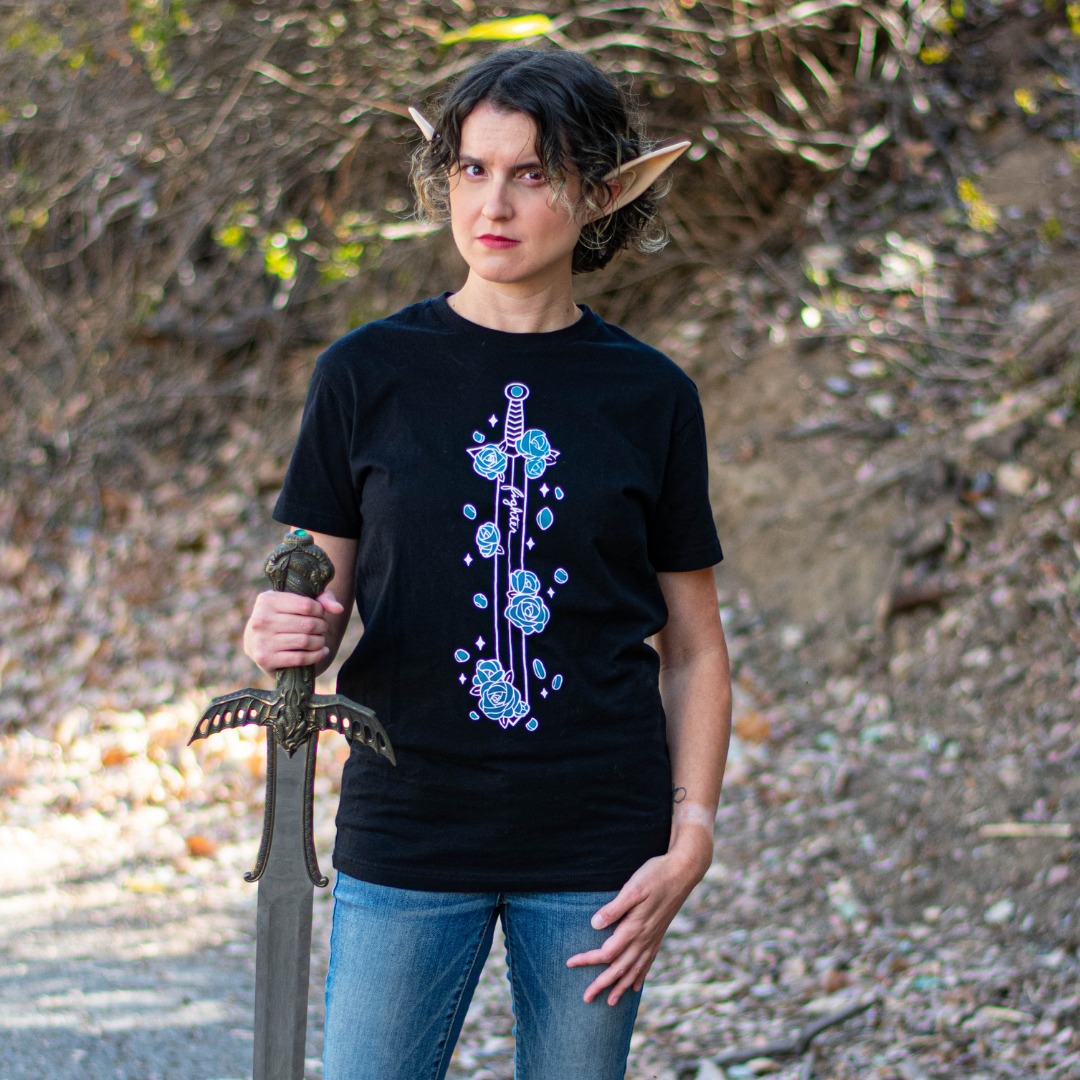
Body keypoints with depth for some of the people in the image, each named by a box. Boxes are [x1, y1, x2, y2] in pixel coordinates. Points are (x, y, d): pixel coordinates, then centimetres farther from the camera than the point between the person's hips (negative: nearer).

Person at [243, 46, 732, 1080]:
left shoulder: (649, 398, 3)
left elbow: (694, 650, 7)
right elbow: (321, 598, 6)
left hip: (593, 848, 1)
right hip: (407, 832, 0)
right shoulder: (368, 373, 1)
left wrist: (689, 841, -3)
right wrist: (281, 635, -17)